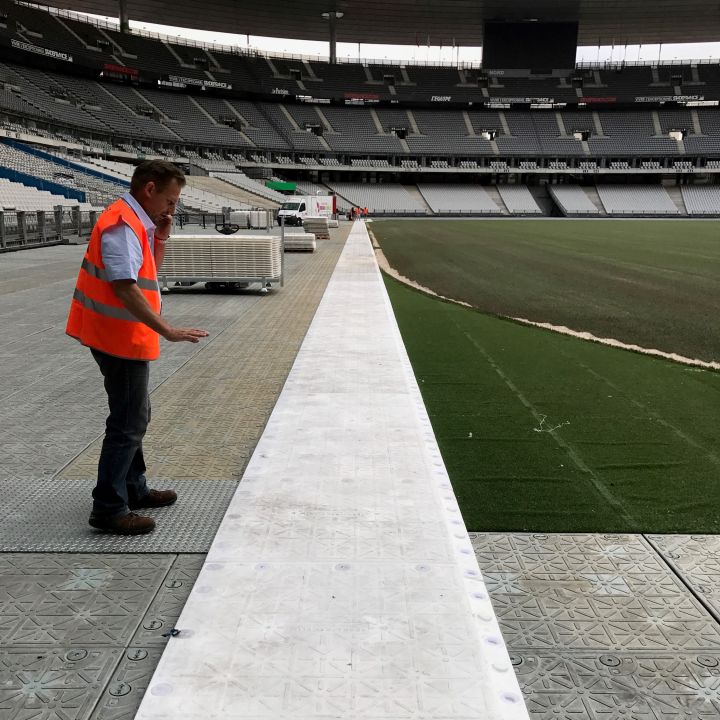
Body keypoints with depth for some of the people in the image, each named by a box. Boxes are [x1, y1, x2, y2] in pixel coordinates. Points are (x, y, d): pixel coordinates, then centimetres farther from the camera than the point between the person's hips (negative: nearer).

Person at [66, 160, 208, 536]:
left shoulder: (136, 223, 12)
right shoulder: (123, 225, -19)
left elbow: (148, 273, 18)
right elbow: (125, 288, -27)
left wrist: (160, 237, 4)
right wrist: (167, 331, -27)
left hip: (123, 336, 11)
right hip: (121, 338, -11)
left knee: (135, 416, 20)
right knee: (128, 423, -4)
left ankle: (133, 488, 34)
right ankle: (108, 508, 4)